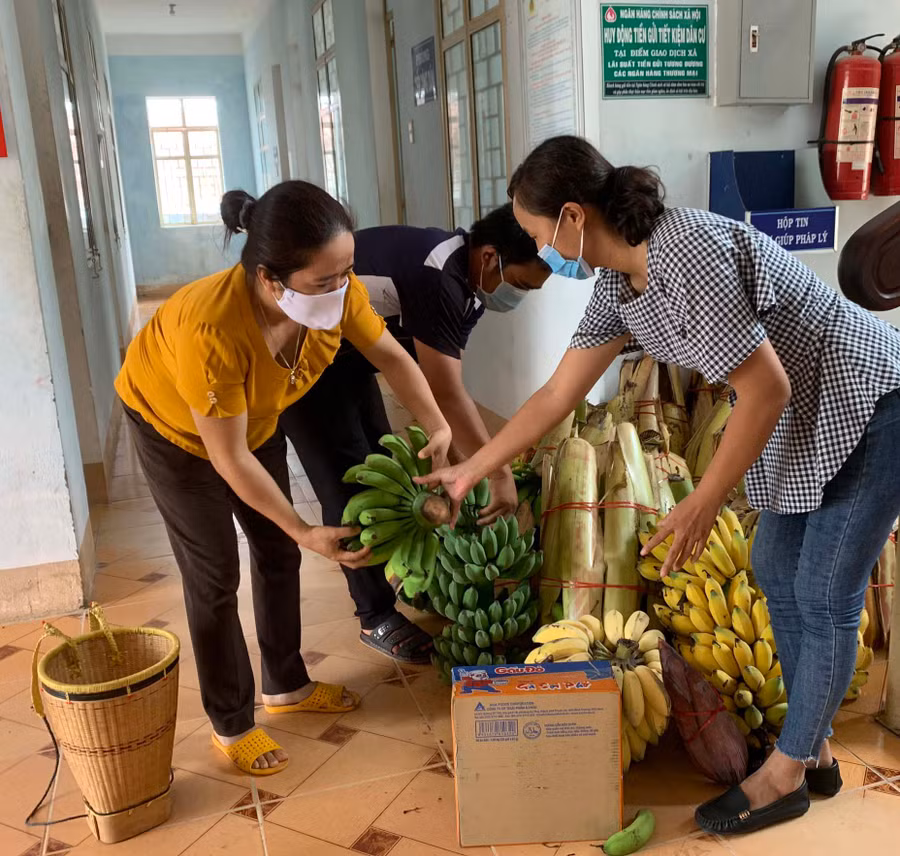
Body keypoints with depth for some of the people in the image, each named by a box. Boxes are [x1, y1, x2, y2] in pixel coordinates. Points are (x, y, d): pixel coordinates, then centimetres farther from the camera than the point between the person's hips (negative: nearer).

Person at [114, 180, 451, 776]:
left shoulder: (337, 289, -29)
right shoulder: (212, 329, -44)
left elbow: (389, 355, -10)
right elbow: (229, 459, -33)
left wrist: (438, 427, -23)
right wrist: (306, 532, -29)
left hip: (257, 418, 6)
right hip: (175, 427, -5)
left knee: (279, 553, 12)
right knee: (215, 576, -1)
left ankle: (286, 685, 34)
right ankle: (231, 725, 19)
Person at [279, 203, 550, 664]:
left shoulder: (466, 280, -3)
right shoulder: (439, 278, -33)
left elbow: (445, 387, -2)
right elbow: (446, 395, -33)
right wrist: (499, 473, -27)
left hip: (346, 355, 10)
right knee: (349, 485, -6)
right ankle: (377, 617, 8)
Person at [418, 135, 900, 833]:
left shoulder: (689, 254, -30)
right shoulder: (619, 284, -2)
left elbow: (766, 389, -28)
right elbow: (557, 395, 4)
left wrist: (704, 503, -19)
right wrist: (468, 472, 9)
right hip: (806, 419, 9)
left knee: (824, 599, 1)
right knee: (777, 574, 14)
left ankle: (786, 775, 20)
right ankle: (814, 752, 31)